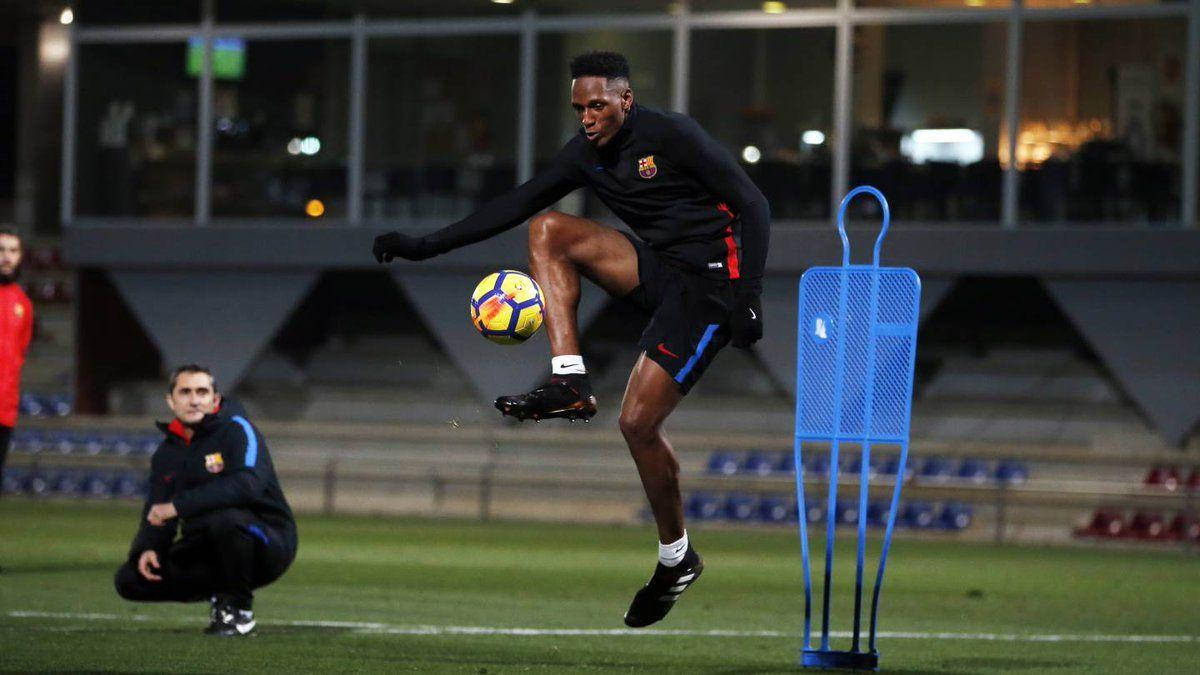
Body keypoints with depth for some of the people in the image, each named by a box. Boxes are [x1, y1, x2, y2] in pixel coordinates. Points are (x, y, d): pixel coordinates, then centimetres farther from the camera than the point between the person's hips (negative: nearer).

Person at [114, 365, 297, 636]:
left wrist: (178, 506, -31)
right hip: (205, 551, 6)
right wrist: (148, 548, -12)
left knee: (225, 519, -40)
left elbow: (248, 484, -30)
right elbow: (155, 513, 13)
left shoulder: (237, 429, -11)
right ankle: (219, 594, 9)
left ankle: (238, 607, -15)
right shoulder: (166, 453, 11)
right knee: (130, 580, -8)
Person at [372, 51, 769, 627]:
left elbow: (752, 206, -13)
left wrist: (748, 296, -20)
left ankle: (676, 556, 6)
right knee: (547, 230, -9)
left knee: (638, 422, -15)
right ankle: (569, 386, -16)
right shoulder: (586, 153, 6)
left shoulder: (671, 135, -15)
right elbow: (515, 205, 9)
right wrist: (426, 246, 4)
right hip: (655, 267, 7)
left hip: (709, 282, -7)